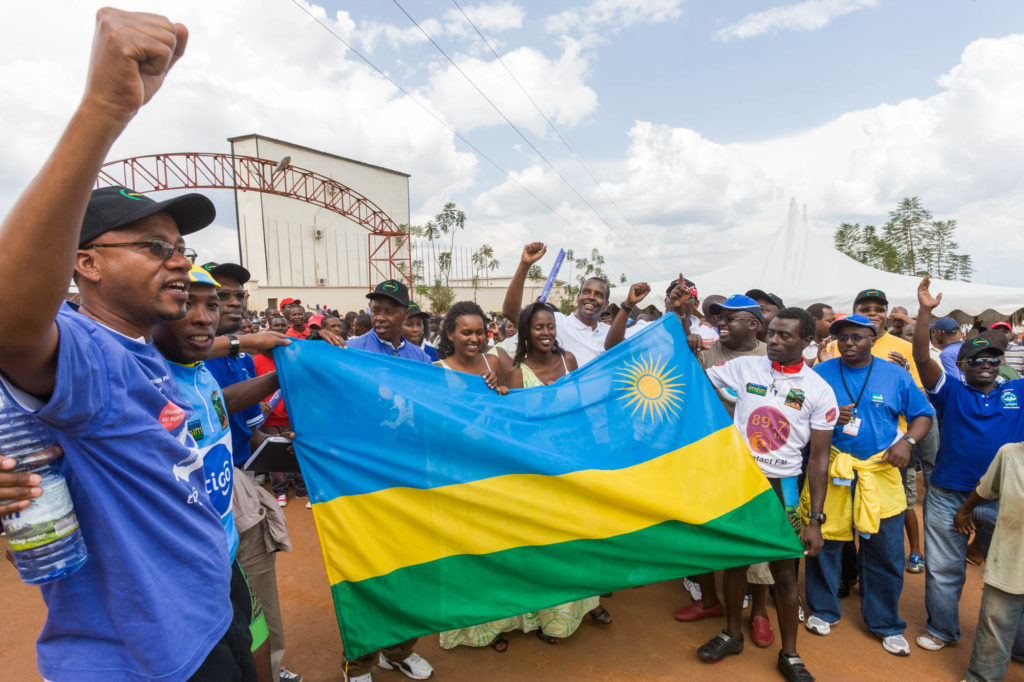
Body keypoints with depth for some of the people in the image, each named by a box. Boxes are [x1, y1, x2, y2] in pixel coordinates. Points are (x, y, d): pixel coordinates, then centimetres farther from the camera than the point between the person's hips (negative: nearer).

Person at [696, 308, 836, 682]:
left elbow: (818, 458, -4)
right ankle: (731, 634, 36)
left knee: (784, 570, 8)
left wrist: (815, 520, -5)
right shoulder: (745, 367, -4)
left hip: (781, 486, -1)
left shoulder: (819, 391, -6)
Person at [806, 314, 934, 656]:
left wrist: (907, 441, -6)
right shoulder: (821, 372, 2)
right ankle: (823, 610, 28)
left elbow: (923, 414, 11)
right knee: (824, 541, 5)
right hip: (830, 470, -1)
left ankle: (885, 623, 30)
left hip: (881, 471, 1)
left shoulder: (896, 375, 4)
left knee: (885, 551, 8)